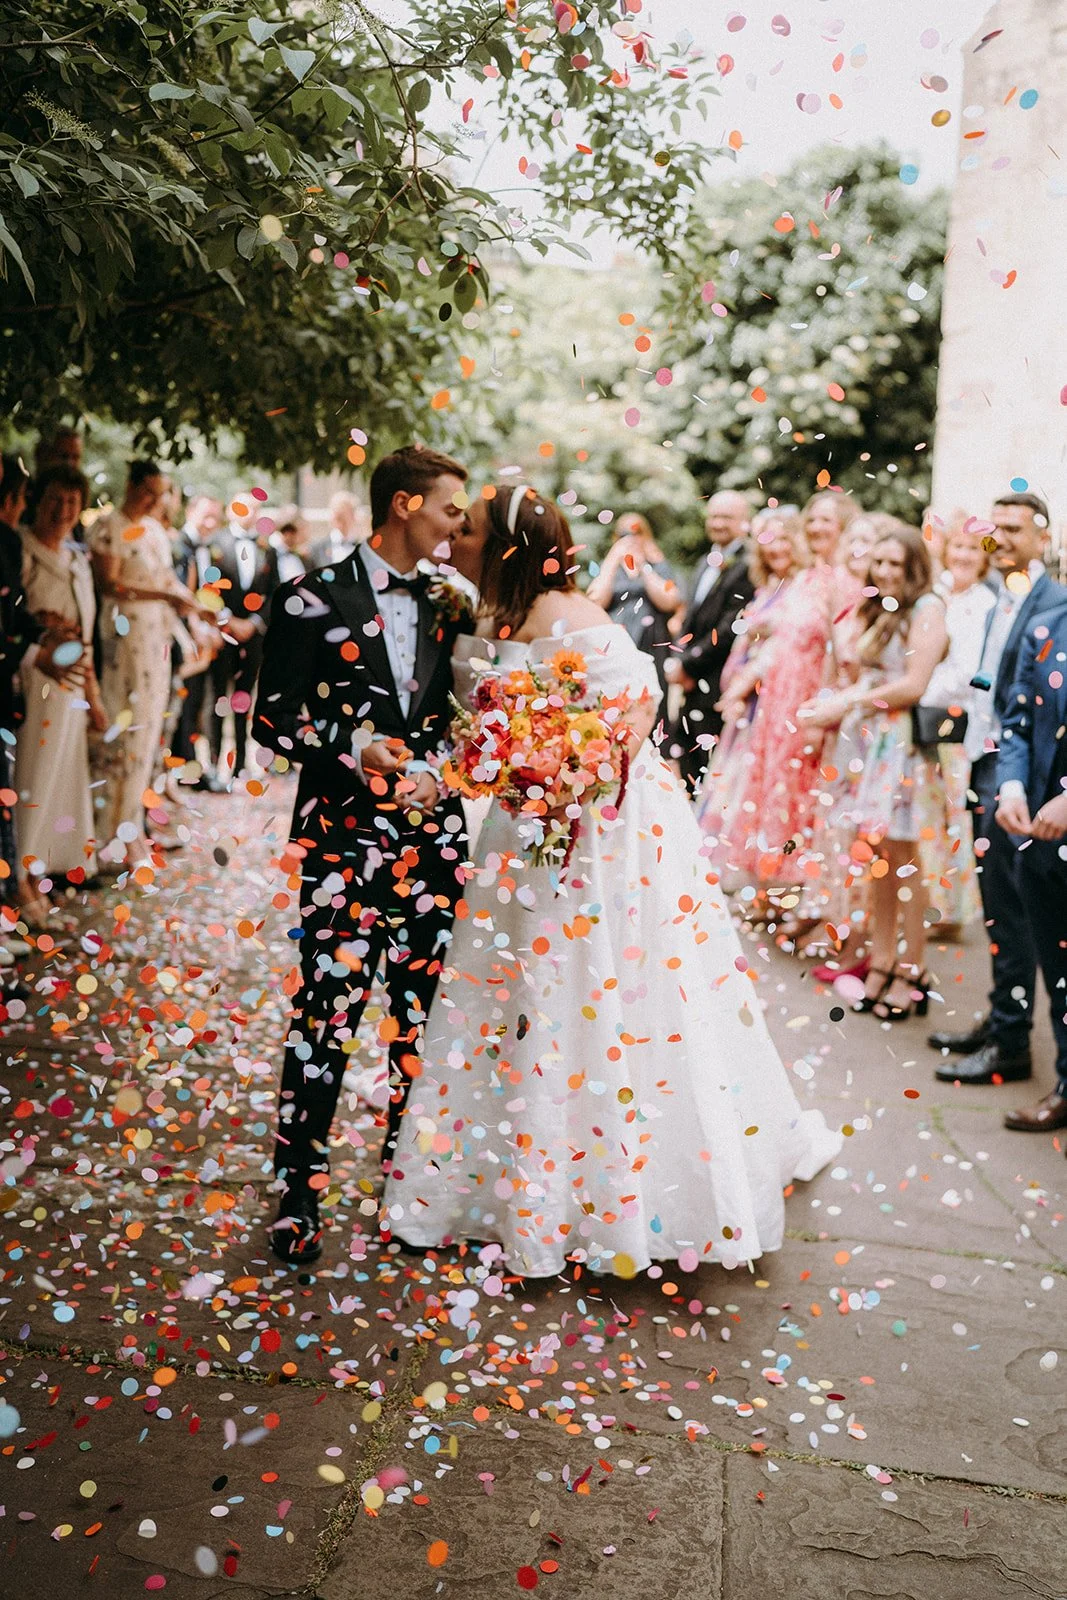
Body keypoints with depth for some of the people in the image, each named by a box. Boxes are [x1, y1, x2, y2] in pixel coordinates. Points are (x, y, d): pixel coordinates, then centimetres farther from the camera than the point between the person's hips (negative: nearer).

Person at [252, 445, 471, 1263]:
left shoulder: (444, 607, 14)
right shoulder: (317, 599, -2)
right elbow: (274, 718, -4)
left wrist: (433, 770, 0)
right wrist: (353, 748, -18)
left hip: (433, 834, 5)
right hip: (346, 836, -5)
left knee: (426, 1014, 8)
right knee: (329, 1014, -5)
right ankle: (298, 1196, 9)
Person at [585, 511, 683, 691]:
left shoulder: (661, 568, 12)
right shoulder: (608, 569, 15)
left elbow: (668, 602, -6)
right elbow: (596, 602, -3)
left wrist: (643, 567, -7)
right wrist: (614, 563, -4)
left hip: (651, 652, -1)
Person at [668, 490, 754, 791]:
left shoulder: (749, 567, -14)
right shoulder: (707, 563, 17)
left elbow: (730, 629, -19)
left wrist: (688, 664, -13)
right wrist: (679, 661, 0)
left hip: (718, 689, -9)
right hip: (694, 686, 9)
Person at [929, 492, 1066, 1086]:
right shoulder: (1001, 606, 16)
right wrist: (978, 765, 11)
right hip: (987, 769, 9)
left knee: (1011, 909, -2)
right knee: (997, 907, 16)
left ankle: (1011, 1046, 8)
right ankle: (999, 1022, 28)